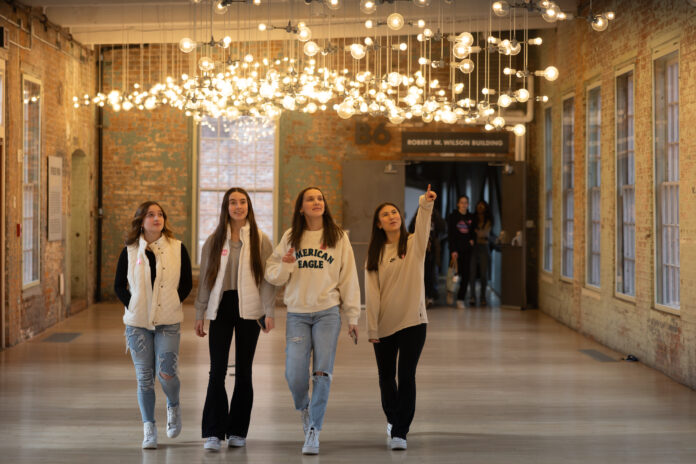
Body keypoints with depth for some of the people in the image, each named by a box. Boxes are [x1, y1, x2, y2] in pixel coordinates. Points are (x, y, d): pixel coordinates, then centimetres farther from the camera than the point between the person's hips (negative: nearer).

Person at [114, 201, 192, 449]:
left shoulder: (178, 249, 1)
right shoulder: (130, 251, 3)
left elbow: (186, 283, 7)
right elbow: (119, 285, 9)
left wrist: (173, 304, -2)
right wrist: (132, 306, -2)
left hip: (168, 322, -1)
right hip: (138, 322, 1)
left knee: (166, 373, -9)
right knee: (144, 376, 3)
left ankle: (173, 406, 23)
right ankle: (149, 428, 13)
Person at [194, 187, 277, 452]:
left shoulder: (260, 240, 2)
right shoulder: (214, 241, 7)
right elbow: (205, 279, 9)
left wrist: (269, 312, -8)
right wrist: (199, 315, 6)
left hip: (249, 310, -1)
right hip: (221, 309, 1)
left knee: (244, 371, 6)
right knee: (217, 370, -5)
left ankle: (238, 431, 15)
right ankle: (213, 433, -3)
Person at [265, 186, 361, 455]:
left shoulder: (339, 238, 4)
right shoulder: (290, 238, 7)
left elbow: (349, 278, 5)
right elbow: (272, 275, 8)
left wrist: (352, 317, 3)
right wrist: (285, 266, -14)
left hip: (328, 313, -1)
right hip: (297, 314, 1)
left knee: (322, 373, -5)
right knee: (294, 374, -6)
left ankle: (313, 430, 6)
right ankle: (304, 408, 26)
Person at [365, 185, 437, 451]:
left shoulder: (413, 244, 1)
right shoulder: (375, 253, 5)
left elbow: (423, 227, -23)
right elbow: (371, 292, 1)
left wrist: (426, 204, -43)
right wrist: (372, 327, -6)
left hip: (413, 321, -2)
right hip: (384, 324, 3)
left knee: (406, 376, -8)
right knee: (386, 377, 15)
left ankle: (400, 432, -2)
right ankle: (392, 419, 40)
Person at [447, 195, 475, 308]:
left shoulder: (471, 217, 11)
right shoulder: (452, 216, 1)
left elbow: (474, 231, 22)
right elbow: (450, 234, -5)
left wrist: (472, 239, -1)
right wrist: (453, 250, -13)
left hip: (467, 249, 3)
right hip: (456, 248, -3)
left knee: (465, 275, -3)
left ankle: (461, 299, 1)